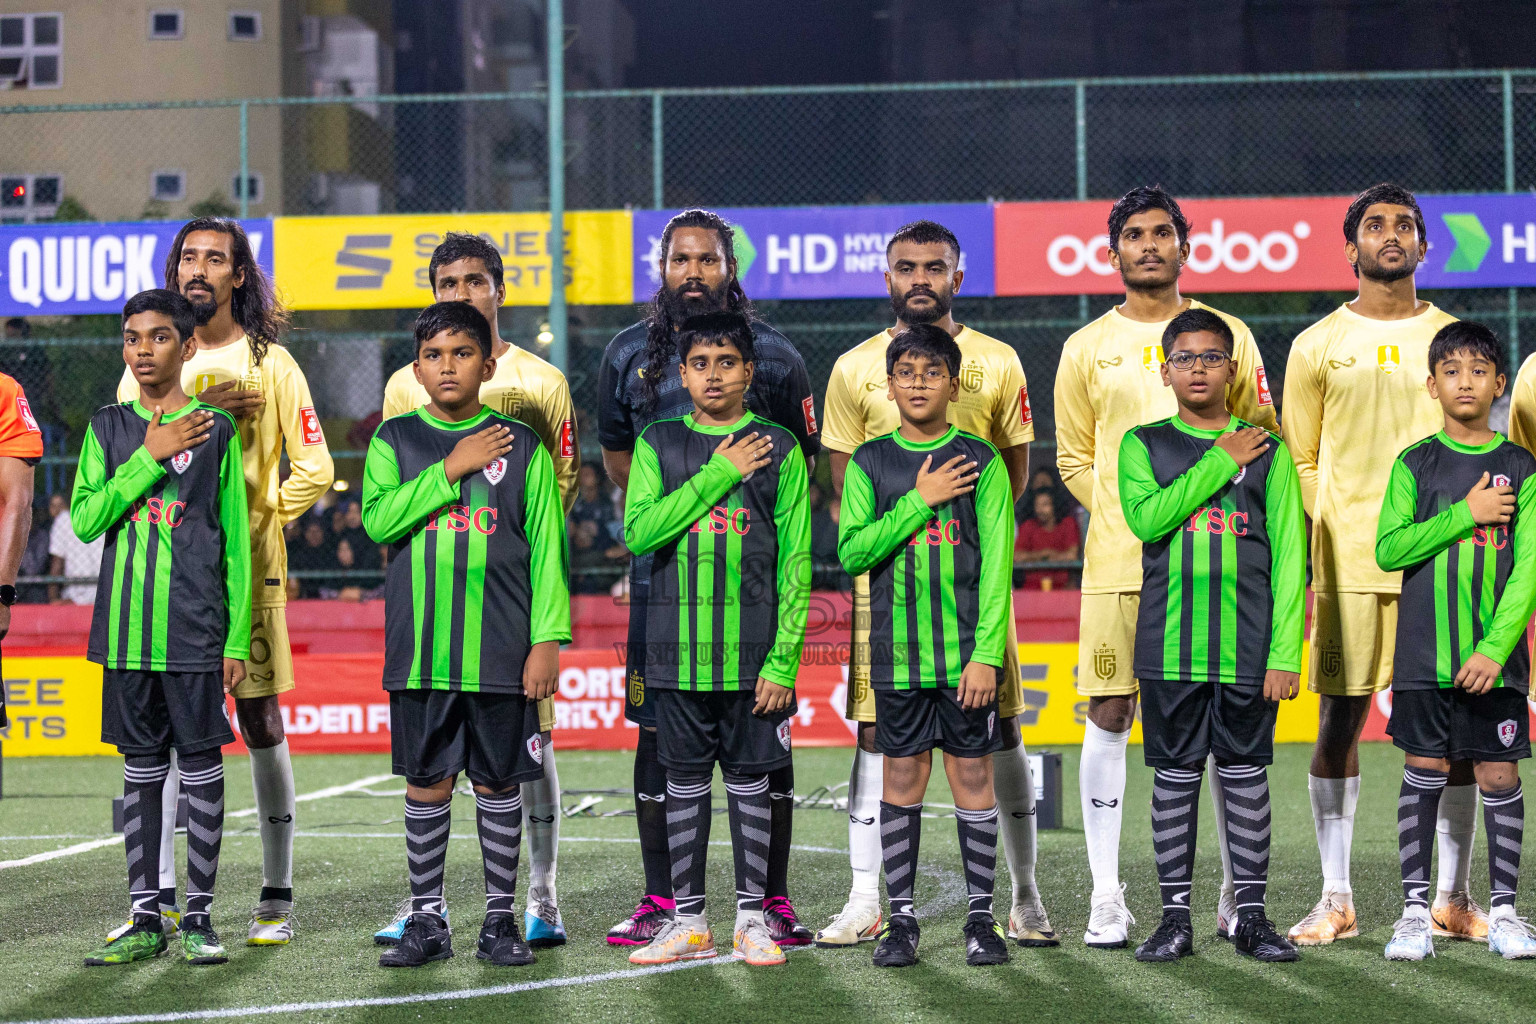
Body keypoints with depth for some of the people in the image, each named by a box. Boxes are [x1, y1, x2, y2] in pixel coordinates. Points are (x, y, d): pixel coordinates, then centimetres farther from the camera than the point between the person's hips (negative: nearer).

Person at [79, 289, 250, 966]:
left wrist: (238, 637, -1)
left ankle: (198, 917, 6)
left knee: (200, 767, 0)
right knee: (141, 770, 7)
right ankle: (145, 918, 11)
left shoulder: (216, 430, 4)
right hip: (127, 630, 2)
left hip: (196, 629, -2)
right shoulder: (108, 428, 10)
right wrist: (150, 458, -10)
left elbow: (236, 542, 4)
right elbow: (84, 519, -2)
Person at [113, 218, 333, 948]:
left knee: (261, 724, 1)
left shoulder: (270, 364, 4)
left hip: (247, 570, -2)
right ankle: (160, 895, 7)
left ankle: (277, 898, 7)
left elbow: (314, 471, 1)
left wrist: (255, 523, -7)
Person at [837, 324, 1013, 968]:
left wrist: (986, 654, -10)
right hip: (897, 652, 1)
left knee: (972, 776, 2)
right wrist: (920, 501, -13)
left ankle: (981, 918, 9)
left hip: (966, 655, -1)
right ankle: (901, 921, 11)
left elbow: (996, 565, -3)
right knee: (901, 779, 4)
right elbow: (851, 551, -5)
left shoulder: (980, 461, 1)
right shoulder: (869, 462, 6)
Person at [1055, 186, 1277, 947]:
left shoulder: (1227, 335, 9)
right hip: (1117, 561, 0)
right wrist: (1133, 513, -1)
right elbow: (1072, 459, 13)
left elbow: (1261, 440, 11)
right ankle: (1106, 895, 3)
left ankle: (1239, 894, 10)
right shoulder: (1086, 348, 10)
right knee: (1108, 716, -3)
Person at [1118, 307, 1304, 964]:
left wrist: (1286, 652, -4)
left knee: (1246, 775, 4)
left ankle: (1252, 917, 12)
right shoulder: (1142, 445, 8)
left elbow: (1289, 558, 3)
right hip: (1169, 647, 0)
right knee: (1175, 777, 4)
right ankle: (1175, 918, 11)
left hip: (1247, 650, 0)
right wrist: (1220, 463, -10)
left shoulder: (1267, 452, 6)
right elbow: (1146, 517, -12)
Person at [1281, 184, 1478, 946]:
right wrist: (1304, 558, -3)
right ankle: (1336, 897, 8)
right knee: (1340, 719, 0)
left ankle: (1452, 897, 11)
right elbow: (1298, 461, 8)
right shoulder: (1318, 346, 7)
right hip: (1348, 561, -1)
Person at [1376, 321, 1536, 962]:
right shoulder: (1416, 464, 4)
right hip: (1424, 655, 0)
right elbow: (1388, 549, -5)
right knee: (1424, 773, 3)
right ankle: (1416, 908, 10)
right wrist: (1467, 514, -14)